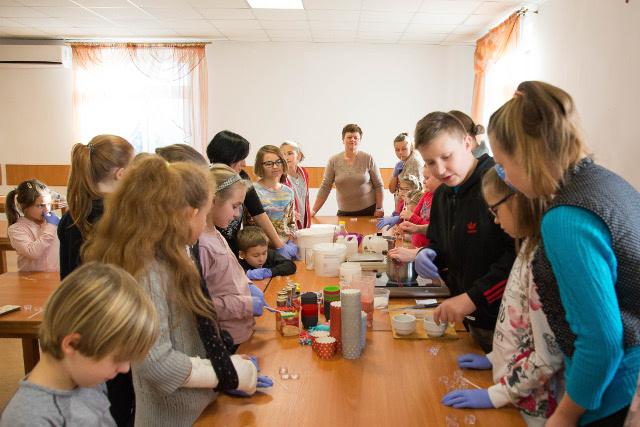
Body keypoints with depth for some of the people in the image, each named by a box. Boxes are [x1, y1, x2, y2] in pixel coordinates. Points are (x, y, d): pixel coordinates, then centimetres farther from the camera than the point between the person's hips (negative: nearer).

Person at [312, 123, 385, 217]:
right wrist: (313, 211, -7)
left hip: (369, 210, -1)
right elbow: (325, 188, -2)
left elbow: (378, 185, -1)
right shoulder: (334, 161, -2)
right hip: (344, 213, 1)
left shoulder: (368, 159, -3)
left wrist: (379, 208, -6)